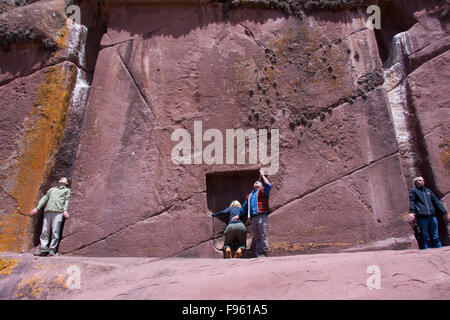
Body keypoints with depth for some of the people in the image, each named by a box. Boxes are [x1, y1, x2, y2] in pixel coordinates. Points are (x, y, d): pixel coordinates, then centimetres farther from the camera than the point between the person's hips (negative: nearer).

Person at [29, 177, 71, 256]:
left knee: (55, 231, -11)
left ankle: (52, 250, -9)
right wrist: (37, 208, 13)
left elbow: (67, 200, 6)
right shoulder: (52, 189, 31)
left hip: (58, 211, -4)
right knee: (45, 231, -4)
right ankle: (43, 249, -4)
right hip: (48, 211, 4)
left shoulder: (67, 190, 20)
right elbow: (45, 198, 24)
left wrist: (65, 210, -9)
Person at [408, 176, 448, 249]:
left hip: (432, 216, 5)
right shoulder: (413, 191, 8)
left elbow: (436, 201, 24)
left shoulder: (428, 191, 25)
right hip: (422, 217, -5)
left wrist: (444, 212, 16)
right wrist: (412, 212, -19)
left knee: (435, 237, 5)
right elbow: (412, 202, -5)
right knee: (425, 238, -4)